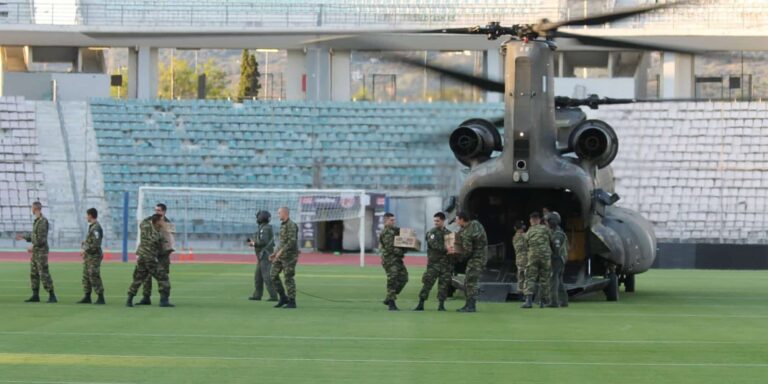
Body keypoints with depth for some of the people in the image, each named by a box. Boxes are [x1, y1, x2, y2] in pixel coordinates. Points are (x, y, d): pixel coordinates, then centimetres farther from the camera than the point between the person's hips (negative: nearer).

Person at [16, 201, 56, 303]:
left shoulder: (43, 221, -17)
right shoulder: (36, 221, 14)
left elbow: (42, 238, -22)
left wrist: (33, 246, -17)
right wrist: (24, 237, 26)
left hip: (41, 251, -10)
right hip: (36, 252, 10)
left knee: (44, 274, -11)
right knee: (34, 274, 10)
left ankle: (52, 296, -9)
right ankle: (35, 296, 14)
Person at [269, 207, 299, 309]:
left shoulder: (291, 225, -15)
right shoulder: (284, 225, 18)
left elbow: (292, 241, -25)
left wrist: (280, 251, -26)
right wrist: (275, 254, 18)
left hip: (289, 256, -9)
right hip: (282, 255, 9)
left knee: (288, 278, -6)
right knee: (273, 275, 3)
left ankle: (292, 302, 1)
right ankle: (283, 298, 10)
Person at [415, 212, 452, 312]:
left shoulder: (448, 233, 13)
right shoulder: (431, 233, 3)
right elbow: (434, 245, -13)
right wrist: (445, 249, -25)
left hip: (446, 262, 3)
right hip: (433, 261, -3)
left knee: (444, 284, 0)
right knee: (427, 282, -8)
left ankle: (441, 304, 6)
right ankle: (421, 304, -6)